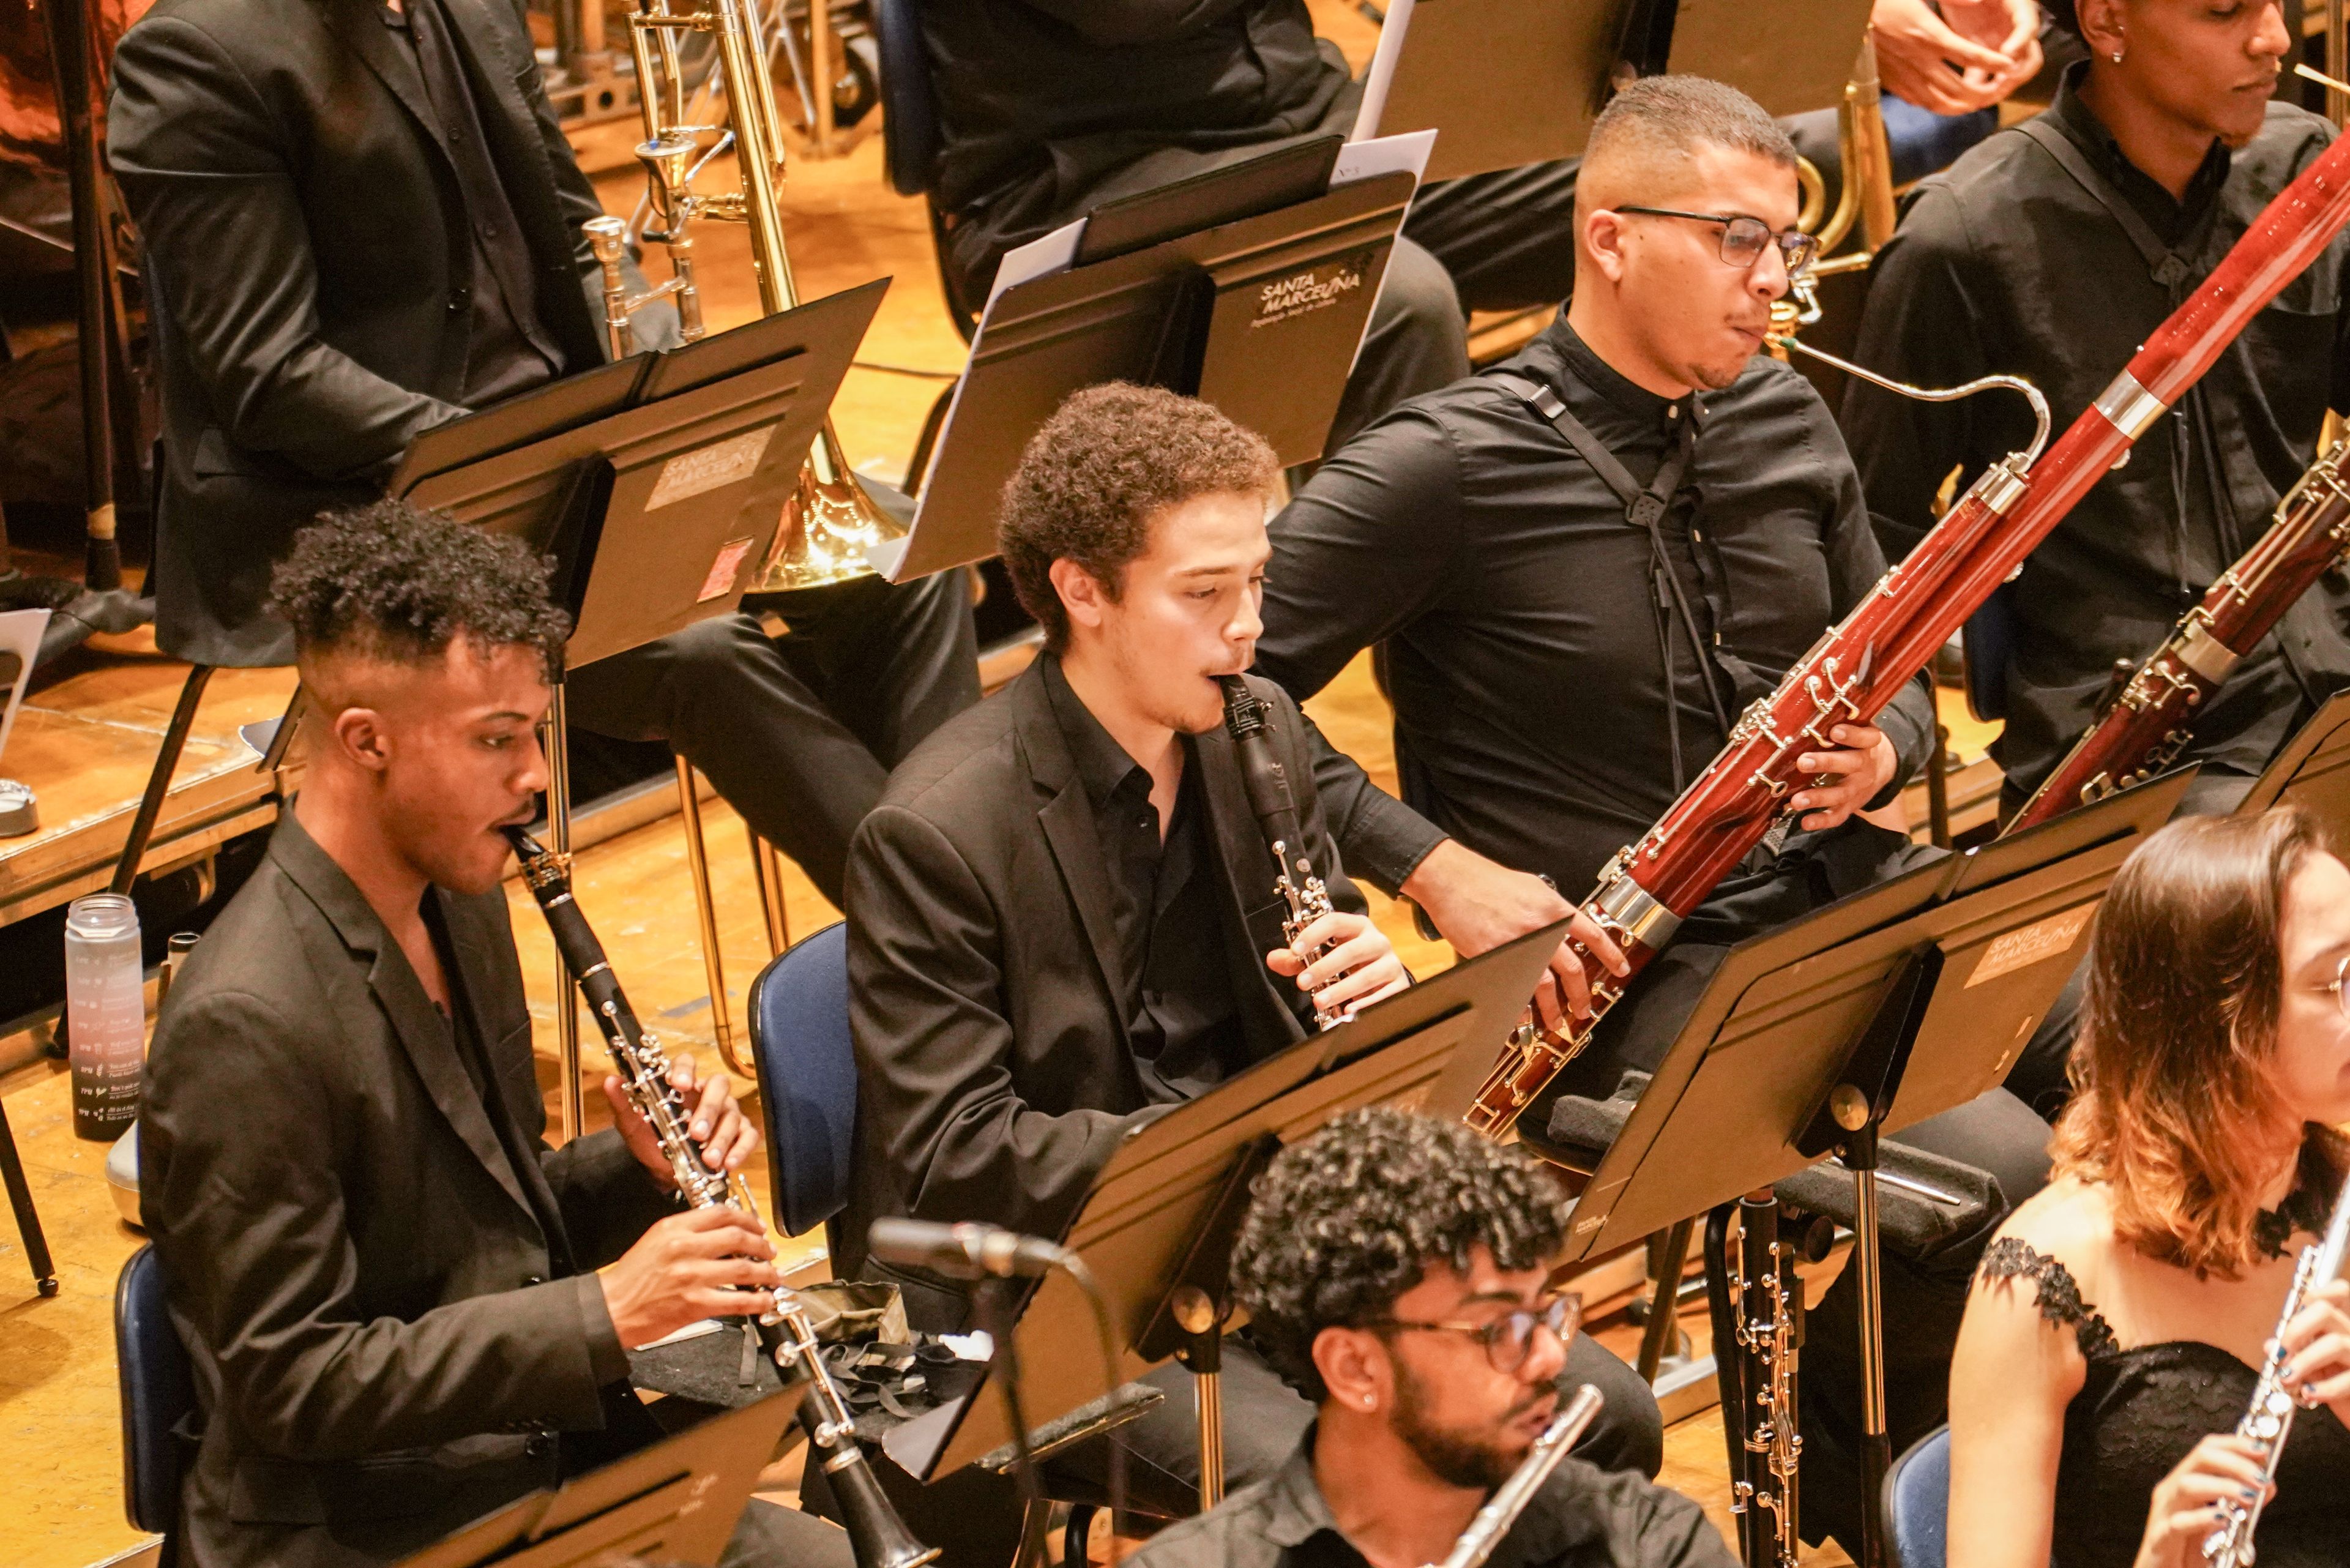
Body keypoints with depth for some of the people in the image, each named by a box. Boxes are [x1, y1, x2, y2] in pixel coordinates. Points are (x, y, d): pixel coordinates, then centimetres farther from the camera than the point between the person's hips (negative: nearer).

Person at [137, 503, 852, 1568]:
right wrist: (605, 1313, -22)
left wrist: (643, 1168, -2)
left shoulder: (455, 903, 7)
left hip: (551, 1470, 9)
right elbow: (288, 1381, -20)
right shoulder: (246, 1027, -21)